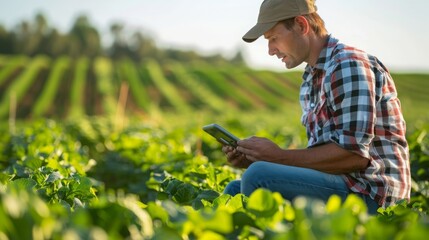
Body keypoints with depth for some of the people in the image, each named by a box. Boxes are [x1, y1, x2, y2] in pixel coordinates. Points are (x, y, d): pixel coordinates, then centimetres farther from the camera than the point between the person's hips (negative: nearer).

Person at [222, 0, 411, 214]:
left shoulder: (349, 66, -13)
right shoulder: (311, 80, 17)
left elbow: (354, 154, -21)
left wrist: (280, 156, -15)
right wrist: (256, 158, 2)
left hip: (369, 192, -10)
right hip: (340, 185, 10)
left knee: (258, 176, -26)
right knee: (236, 189, 12)